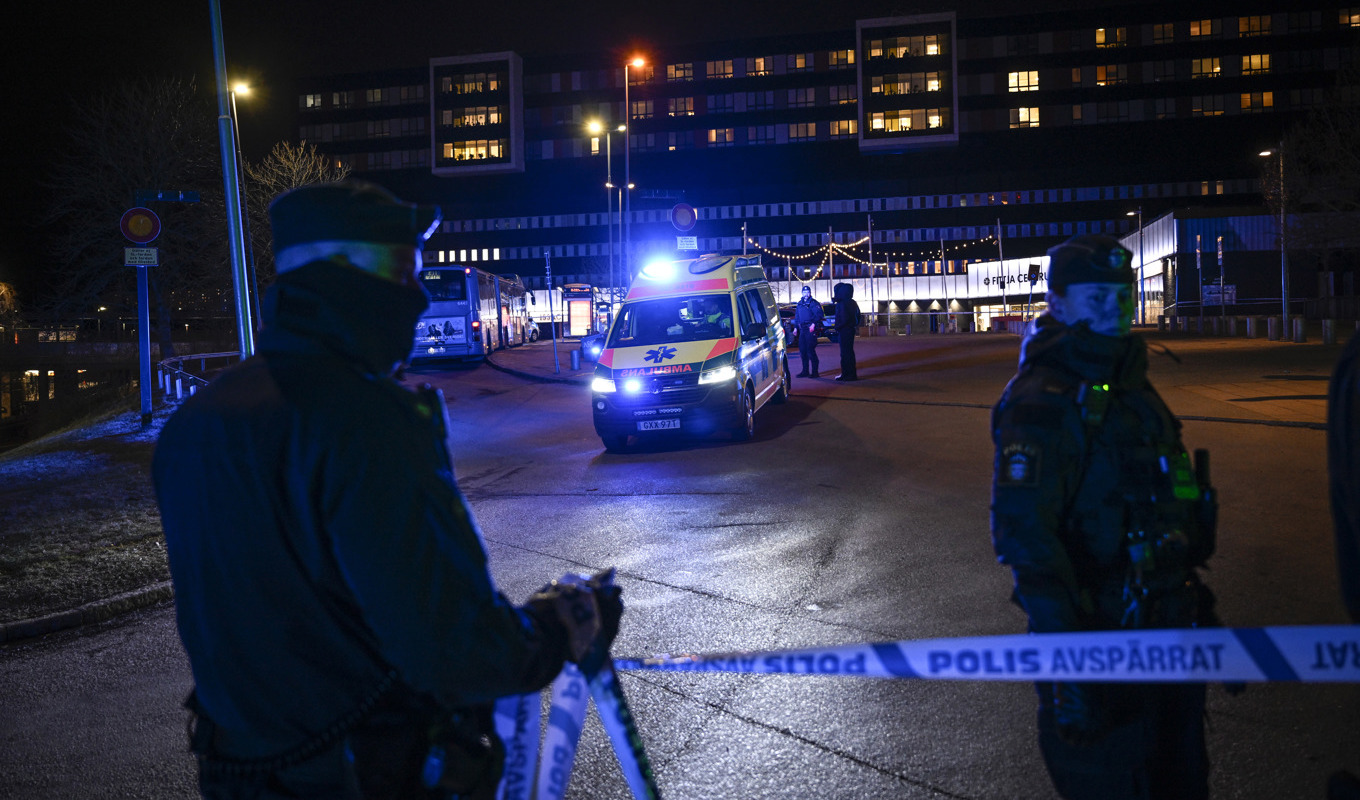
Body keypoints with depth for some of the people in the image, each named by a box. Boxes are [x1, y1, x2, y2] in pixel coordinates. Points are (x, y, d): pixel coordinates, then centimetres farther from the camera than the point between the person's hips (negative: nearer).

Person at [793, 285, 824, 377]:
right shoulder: (800, 304, 17)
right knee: (803, 350, 10)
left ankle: (814, 372, -5)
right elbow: (797, 316, 25)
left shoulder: (813, 303, -6)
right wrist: (795, 327, 19)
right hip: (802, 330, 8)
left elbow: (819, 314, -16)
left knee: (810, 350, -10)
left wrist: (813, 324, -25)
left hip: (810, 329, -8)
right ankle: (805, 371, 19)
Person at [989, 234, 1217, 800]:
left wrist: (1193, 598, 22)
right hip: (1103, 634, -9)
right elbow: (1024, 536, -27)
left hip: (1169, 624, 9)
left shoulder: (1129, 386, 10)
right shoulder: (1042, 403, -20)